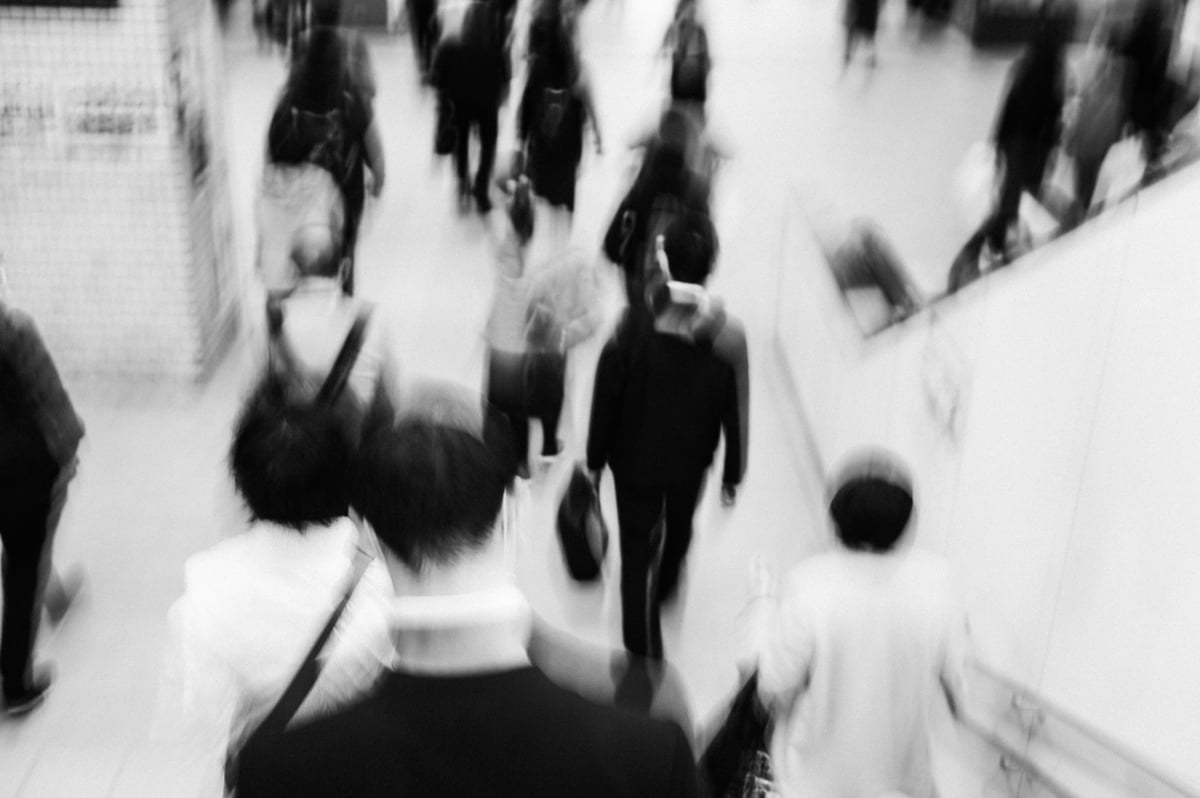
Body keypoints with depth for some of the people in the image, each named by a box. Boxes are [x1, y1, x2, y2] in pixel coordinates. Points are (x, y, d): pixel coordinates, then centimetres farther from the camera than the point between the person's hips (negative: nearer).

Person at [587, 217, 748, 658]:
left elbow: (604, 400, -12)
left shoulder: (633, 325, -20)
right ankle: (665, 586, 57)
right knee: (678, 531, 29)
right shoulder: (729, 335, -18)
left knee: (636, 549, 9)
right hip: (690, 461, 2)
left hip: (634, 459, -2)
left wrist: (595, 460, 1)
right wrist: (732, 473, 4)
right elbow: (737, 413, -10)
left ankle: (643, 647, 14)